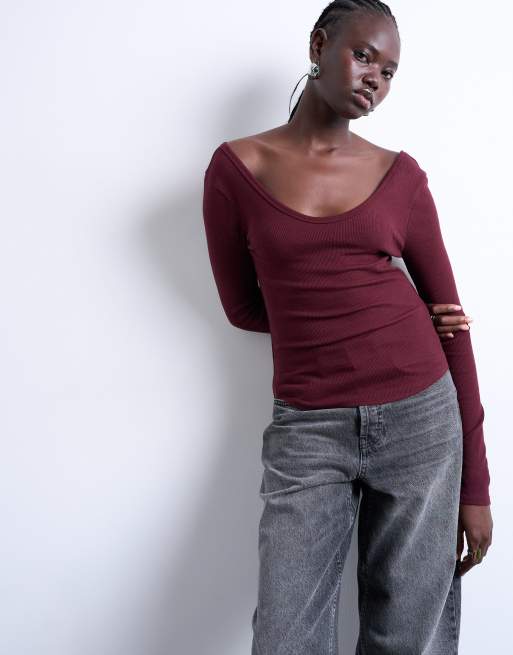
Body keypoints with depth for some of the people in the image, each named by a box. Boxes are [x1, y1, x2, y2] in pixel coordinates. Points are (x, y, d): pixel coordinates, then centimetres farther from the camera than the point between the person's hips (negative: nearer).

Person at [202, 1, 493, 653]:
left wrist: (475, 485, 2)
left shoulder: (400, 175, 4)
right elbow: (244, 307, 8)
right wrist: (349, 316, 1)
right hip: (308, 431, -1)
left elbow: (449, 320, 5)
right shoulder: (236, 167, 1)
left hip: (422, 419, 2)